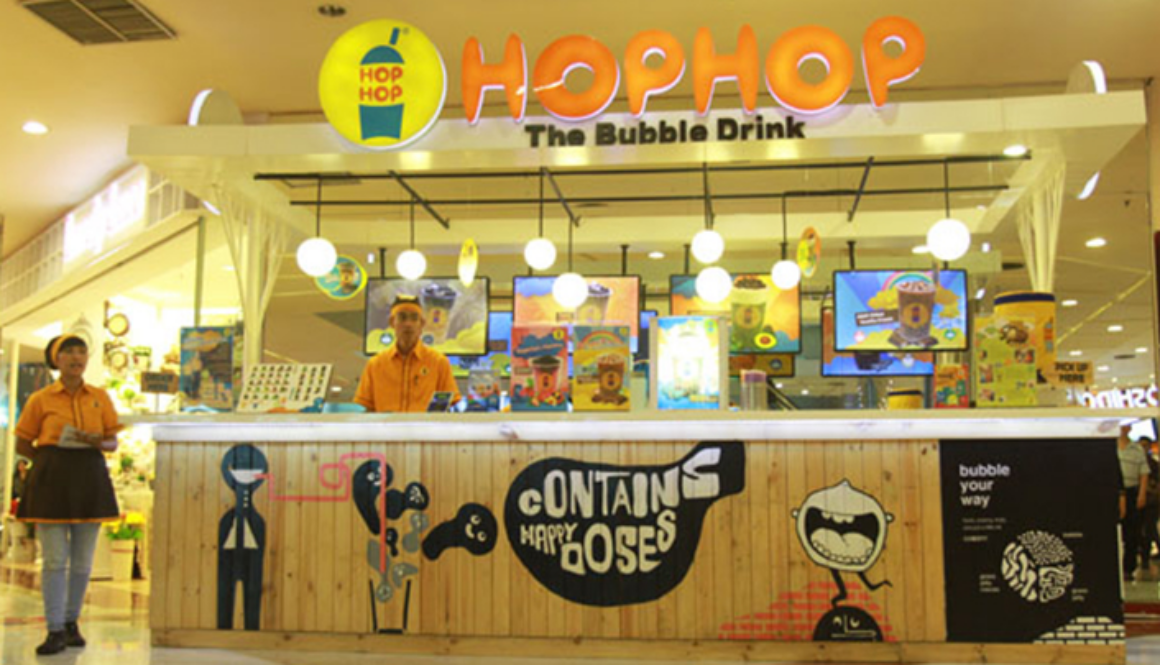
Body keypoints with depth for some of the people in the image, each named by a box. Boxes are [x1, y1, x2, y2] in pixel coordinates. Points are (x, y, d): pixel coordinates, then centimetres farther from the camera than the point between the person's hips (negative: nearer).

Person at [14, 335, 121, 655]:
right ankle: (56, 630, 3)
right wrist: (53, 459, -5)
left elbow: (113, 442, 10)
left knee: (83, 561, 7)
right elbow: (22, 445, 7)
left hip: (90, 479, 2)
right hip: (52, 480, -2)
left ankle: (71, 622, 21)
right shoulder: (41, 399, 2)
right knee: (54, 559, -4)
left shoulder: (100, 397, 8)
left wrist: (99, 442, -11)